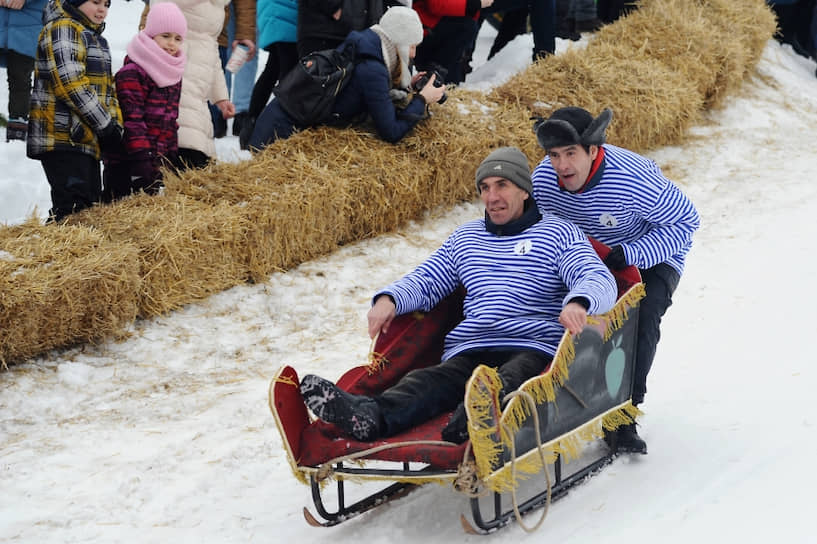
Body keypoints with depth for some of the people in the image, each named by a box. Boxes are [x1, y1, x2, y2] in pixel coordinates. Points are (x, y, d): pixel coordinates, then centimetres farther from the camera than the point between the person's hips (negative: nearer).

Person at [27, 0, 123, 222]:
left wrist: (116, 125, 7)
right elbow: (70, 83, -17)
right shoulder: (62, 29, -7)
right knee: (73, 207, -17)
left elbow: (107, 88, 25)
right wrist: (105, 124, -16)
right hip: (62, 136, -10)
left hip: (86, 139, 10)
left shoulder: (96, 39, 24)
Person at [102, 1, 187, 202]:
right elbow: (131, 118, -17)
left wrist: (173, 156, 16)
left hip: (157, 160, 8)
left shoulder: (173, 74, 16)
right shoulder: (132, 72, -11)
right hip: (125, 162, -8)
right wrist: (140, 157, -22)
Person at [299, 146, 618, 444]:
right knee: (434, 382, -31)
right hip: (469, 353, 3)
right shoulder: (465, 238, 28)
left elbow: (600, 281, -2)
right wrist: (389, 299, 5)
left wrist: (578, 303, -28)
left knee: (511, 380, -39)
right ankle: (369, 417, -61)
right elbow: (425, 282, 29)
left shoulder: (559, 234, 11)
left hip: (534, 348, -2)